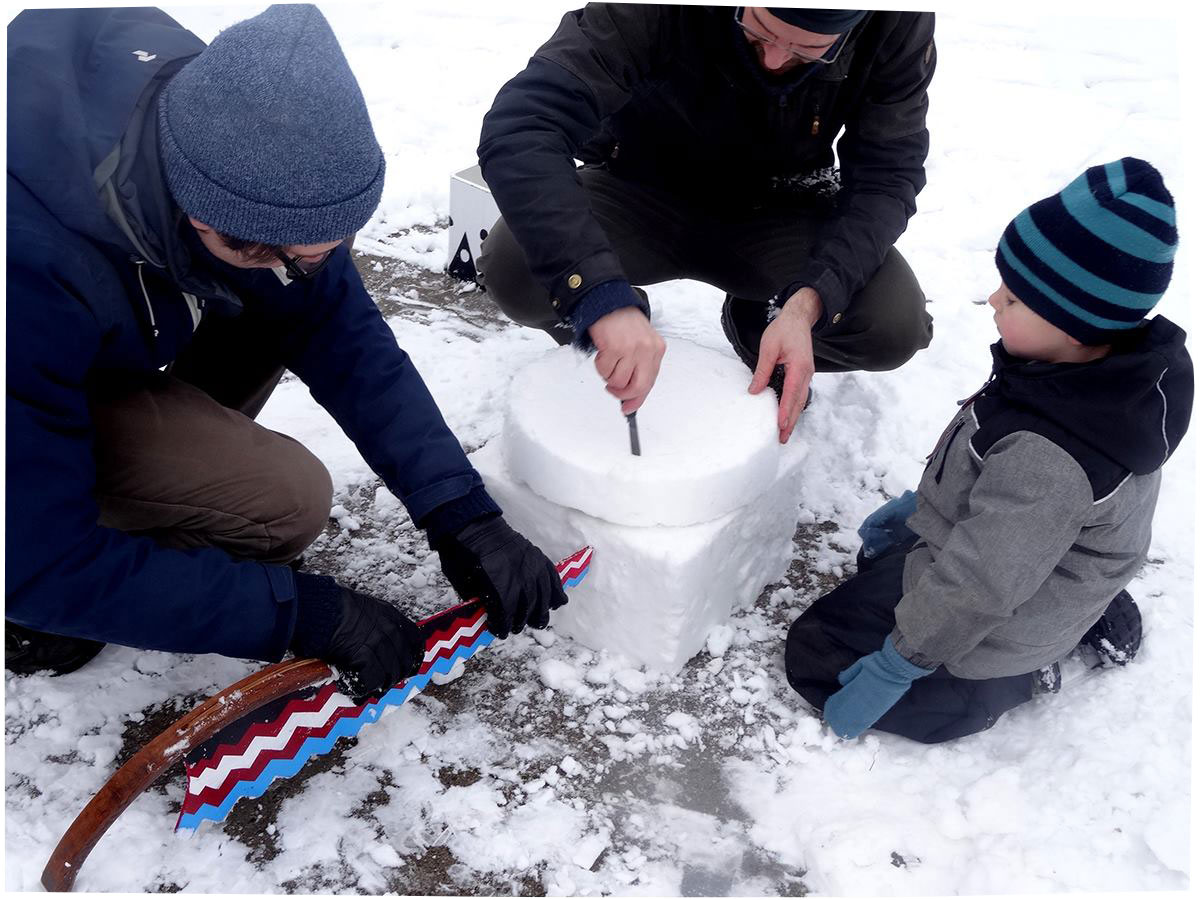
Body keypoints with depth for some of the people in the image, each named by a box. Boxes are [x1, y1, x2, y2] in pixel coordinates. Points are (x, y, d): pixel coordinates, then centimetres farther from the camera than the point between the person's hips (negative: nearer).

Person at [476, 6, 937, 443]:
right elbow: (518, 128, -41)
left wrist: (807, 304, -35)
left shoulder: (898, 22, -22)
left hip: (776, 209, 2)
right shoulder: (646, 15, -32)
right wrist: (601, 296, -55)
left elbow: (886, 176, -17)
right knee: (512, 267, -30)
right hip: (643, 190, -1)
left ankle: (755, 327, 11)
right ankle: (604, 349, 5)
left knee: (895, 326, -23)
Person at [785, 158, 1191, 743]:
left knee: (816, 656, 0)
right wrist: (922, 503, 13)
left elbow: (979, 588, -32)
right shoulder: (1131, 362, -12)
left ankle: (1014, 680, 3)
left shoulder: (1049, 464, -41)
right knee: (877, 556, 32)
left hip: (996, 626, -8)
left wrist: (894, 668, -19)